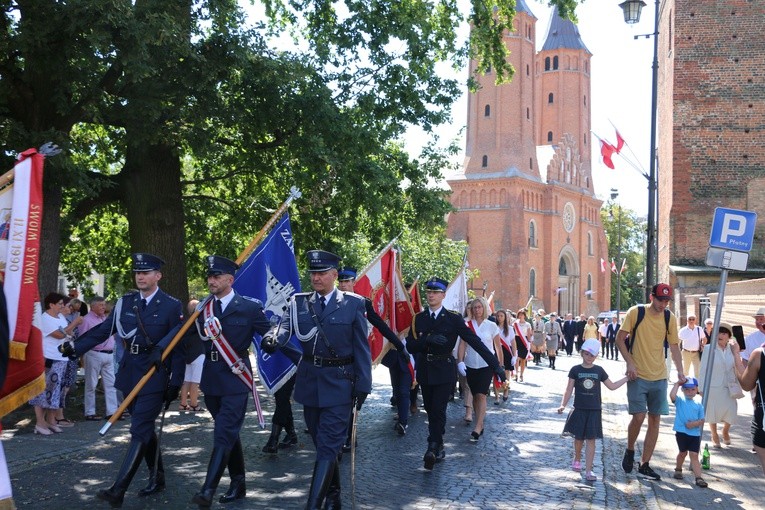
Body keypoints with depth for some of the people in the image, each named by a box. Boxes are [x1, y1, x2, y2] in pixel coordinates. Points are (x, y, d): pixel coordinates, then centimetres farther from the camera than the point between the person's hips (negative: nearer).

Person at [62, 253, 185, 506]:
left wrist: (175, 383, -9)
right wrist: (75, 347, -5)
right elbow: (104, 330, 7)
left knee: (140, 431, -9)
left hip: (155, 376, -6)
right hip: (129, 373, 6)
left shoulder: (172, 306, -7)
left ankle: (118, 490, -10)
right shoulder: (126, 302, 6)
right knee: (145, 428, 15)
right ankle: (157, 478, 30)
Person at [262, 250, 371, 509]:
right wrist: (272, 339, -36)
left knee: (328, 446, -7)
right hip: (310, 382, 4)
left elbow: (362, 347, -4)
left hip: (339, 383, -4)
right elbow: (284, 327, -13)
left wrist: (363, 384, -7)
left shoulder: (354, 303, -4)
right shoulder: (299, 302, 3)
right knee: (323, 444, 16)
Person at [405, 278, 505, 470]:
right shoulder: (418, 318, 4)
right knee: (431, 411, 12)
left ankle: (433, 448, -7)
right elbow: (410, 346, -3)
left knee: (438, 410, -12)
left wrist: (496, 365, -12)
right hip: (425, 371, 4)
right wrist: (428, 339, -23)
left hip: (444, 371, -4)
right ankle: (438, 448, 26)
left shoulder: (453, 318, -5)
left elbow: (475, 341, -8)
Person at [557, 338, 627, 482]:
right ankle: (577, 459, 36)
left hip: (594, 411, 1)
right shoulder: (576, 370, -2)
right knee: (579, 437, 8)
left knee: (591, 440, -2)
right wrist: (563, 405, -12)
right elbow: (569, 390, -2)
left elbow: (612, 386, 12)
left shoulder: (599, 371, 4)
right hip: (579, 410, -1)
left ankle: (588, 470, 0)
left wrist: (626, 378, 6)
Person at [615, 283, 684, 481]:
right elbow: (620, 339, -5)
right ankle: (630, 450, 18)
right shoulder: (635, 312, -8)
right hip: (638, 375, -4)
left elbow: (674, 346, 6)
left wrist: (680, 372, -7)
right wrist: (630, 362, -14)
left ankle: (644, 465, 15)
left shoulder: (669, 318, 1)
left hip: (659, 376, 4)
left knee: (655, 420, 5)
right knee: (639, 416, -11)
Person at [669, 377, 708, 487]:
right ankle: (678, 469, 35)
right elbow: (672, 395, -24)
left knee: (694, 455, -2)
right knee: (683, 452, 11)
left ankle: (698, 477, -7)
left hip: (695, 433, 2)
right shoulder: (680, 400, 0)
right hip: (681, 432, -2)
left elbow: (702, 420, 7)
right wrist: (677, 384, -15)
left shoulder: (698, 405, 8)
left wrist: (695, 423, -14)